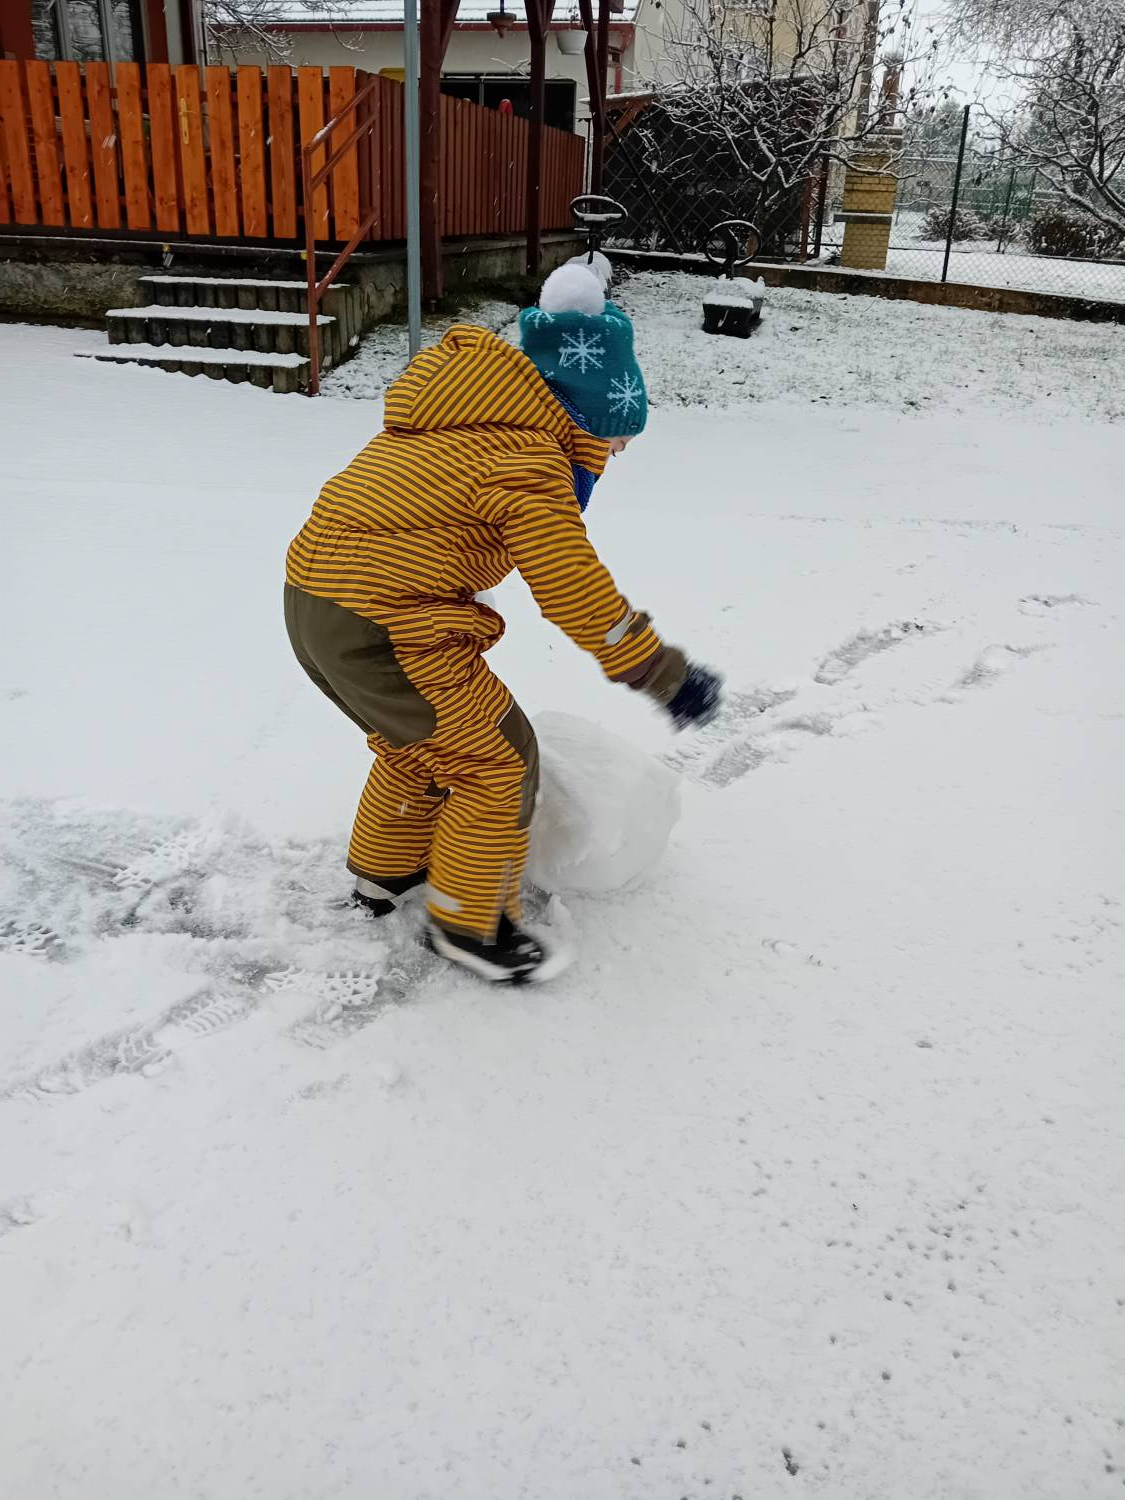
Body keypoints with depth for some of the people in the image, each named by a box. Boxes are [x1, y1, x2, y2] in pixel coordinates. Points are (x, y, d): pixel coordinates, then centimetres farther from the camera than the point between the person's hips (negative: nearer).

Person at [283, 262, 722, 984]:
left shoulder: (472, 422, 13)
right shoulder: (528, 465, -15)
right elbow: (580, 598, -17)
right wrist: (669, 676, -11)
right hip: (382, 627, -10)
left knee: (419, 737, 28)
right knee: (499, 759, 5)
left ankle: (385, 872, 46)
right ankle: (470, 924, 19)